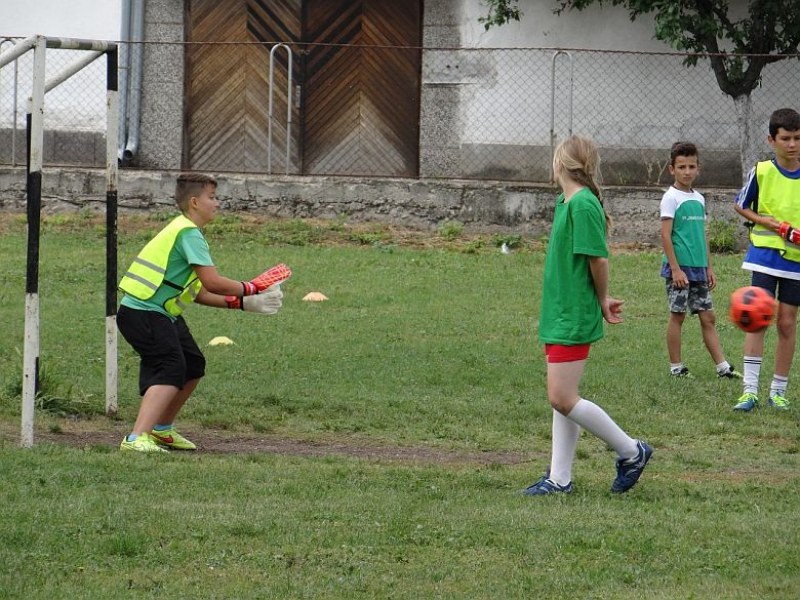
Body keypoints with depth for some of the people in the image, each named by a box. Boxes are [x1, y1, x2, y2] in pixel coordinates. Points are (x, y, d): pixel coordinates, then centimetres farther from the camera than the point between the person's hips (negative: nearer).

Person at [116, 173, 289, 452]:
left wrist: (243, 303, 10)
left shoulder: (184, 231, 16)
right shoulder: (188, 233, -16)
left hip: (162, 314, 10)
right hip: (144, 314, -10)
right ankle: (137, 438, -31)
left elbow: (198, 292, 15)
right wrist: (249, 289, -9)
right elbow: (212, 282, -24)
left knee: (193, 365, 19)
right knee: (171, 371, -20)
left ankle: (161, 429, 33)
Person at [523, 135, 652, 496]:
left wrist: (602, 300, -4)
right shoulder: (566, 202, 11)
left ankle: (631, 452, 2)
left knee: (562, 399, -9)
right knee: (562, 400, 11)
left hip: (572, 318, -10)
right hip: (559, 315, 10)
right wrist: (601, 300, 9)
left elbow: (599, 258, -18)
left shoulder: (583, 204, -17)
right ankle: (559, 478, 16)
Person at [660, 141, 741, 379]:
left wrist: (709, 268, 15)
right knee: (677, 315, 0)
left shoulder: (699, 199, 13)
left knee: (708, 317, 6)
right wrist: (675, 268, -17)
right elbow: (666, 235, -12)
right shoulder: (671, 197, -7)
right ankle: (676, 367, 7)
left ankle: (722, 366, 7)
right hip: (680, 267, -6)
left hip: (698, 269, 7)